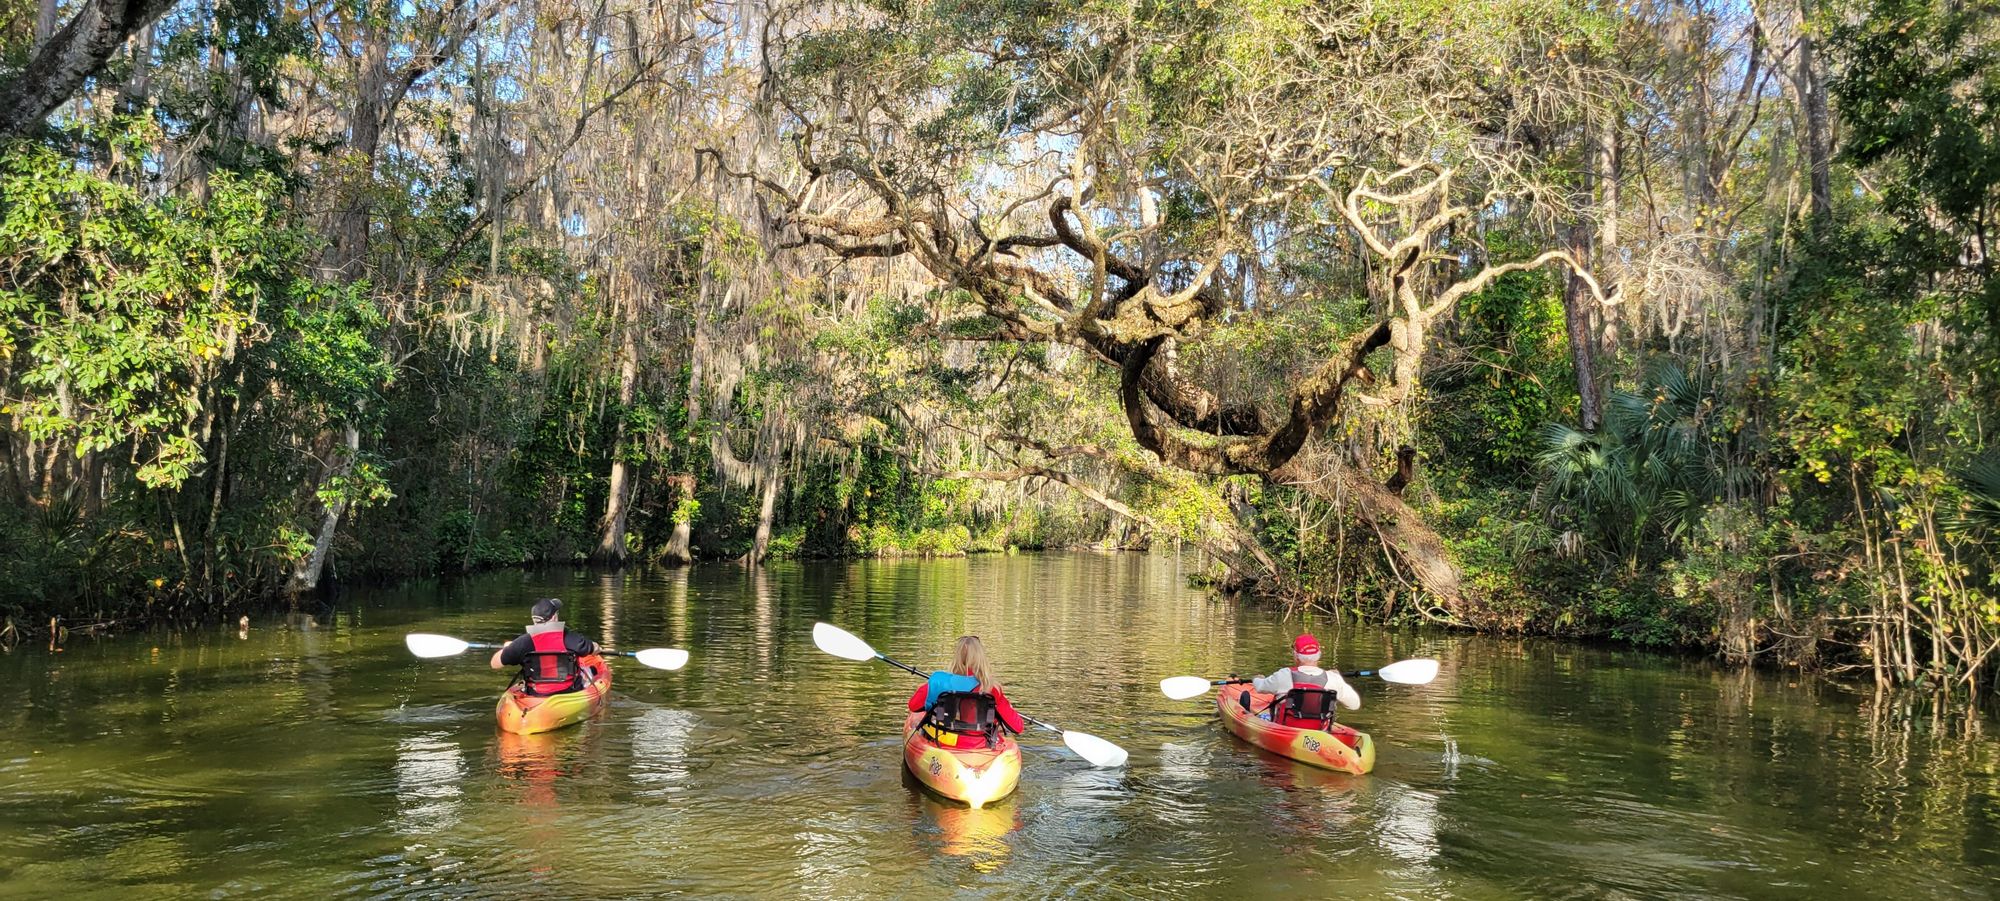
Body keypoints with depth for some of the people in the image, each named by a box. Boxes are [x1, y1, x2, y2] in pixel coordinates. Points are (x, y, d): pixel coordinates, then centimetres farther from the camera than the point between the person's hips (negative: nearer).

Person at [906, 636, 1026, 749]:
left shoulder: (941, 682, -15)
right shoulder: (992, 689, -14)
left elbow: (913, 706, -2)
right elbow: (1017, 728, -9)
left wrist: (923, 688, 19)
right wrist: (1021, 725, 16)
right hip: (979, 749, 0)